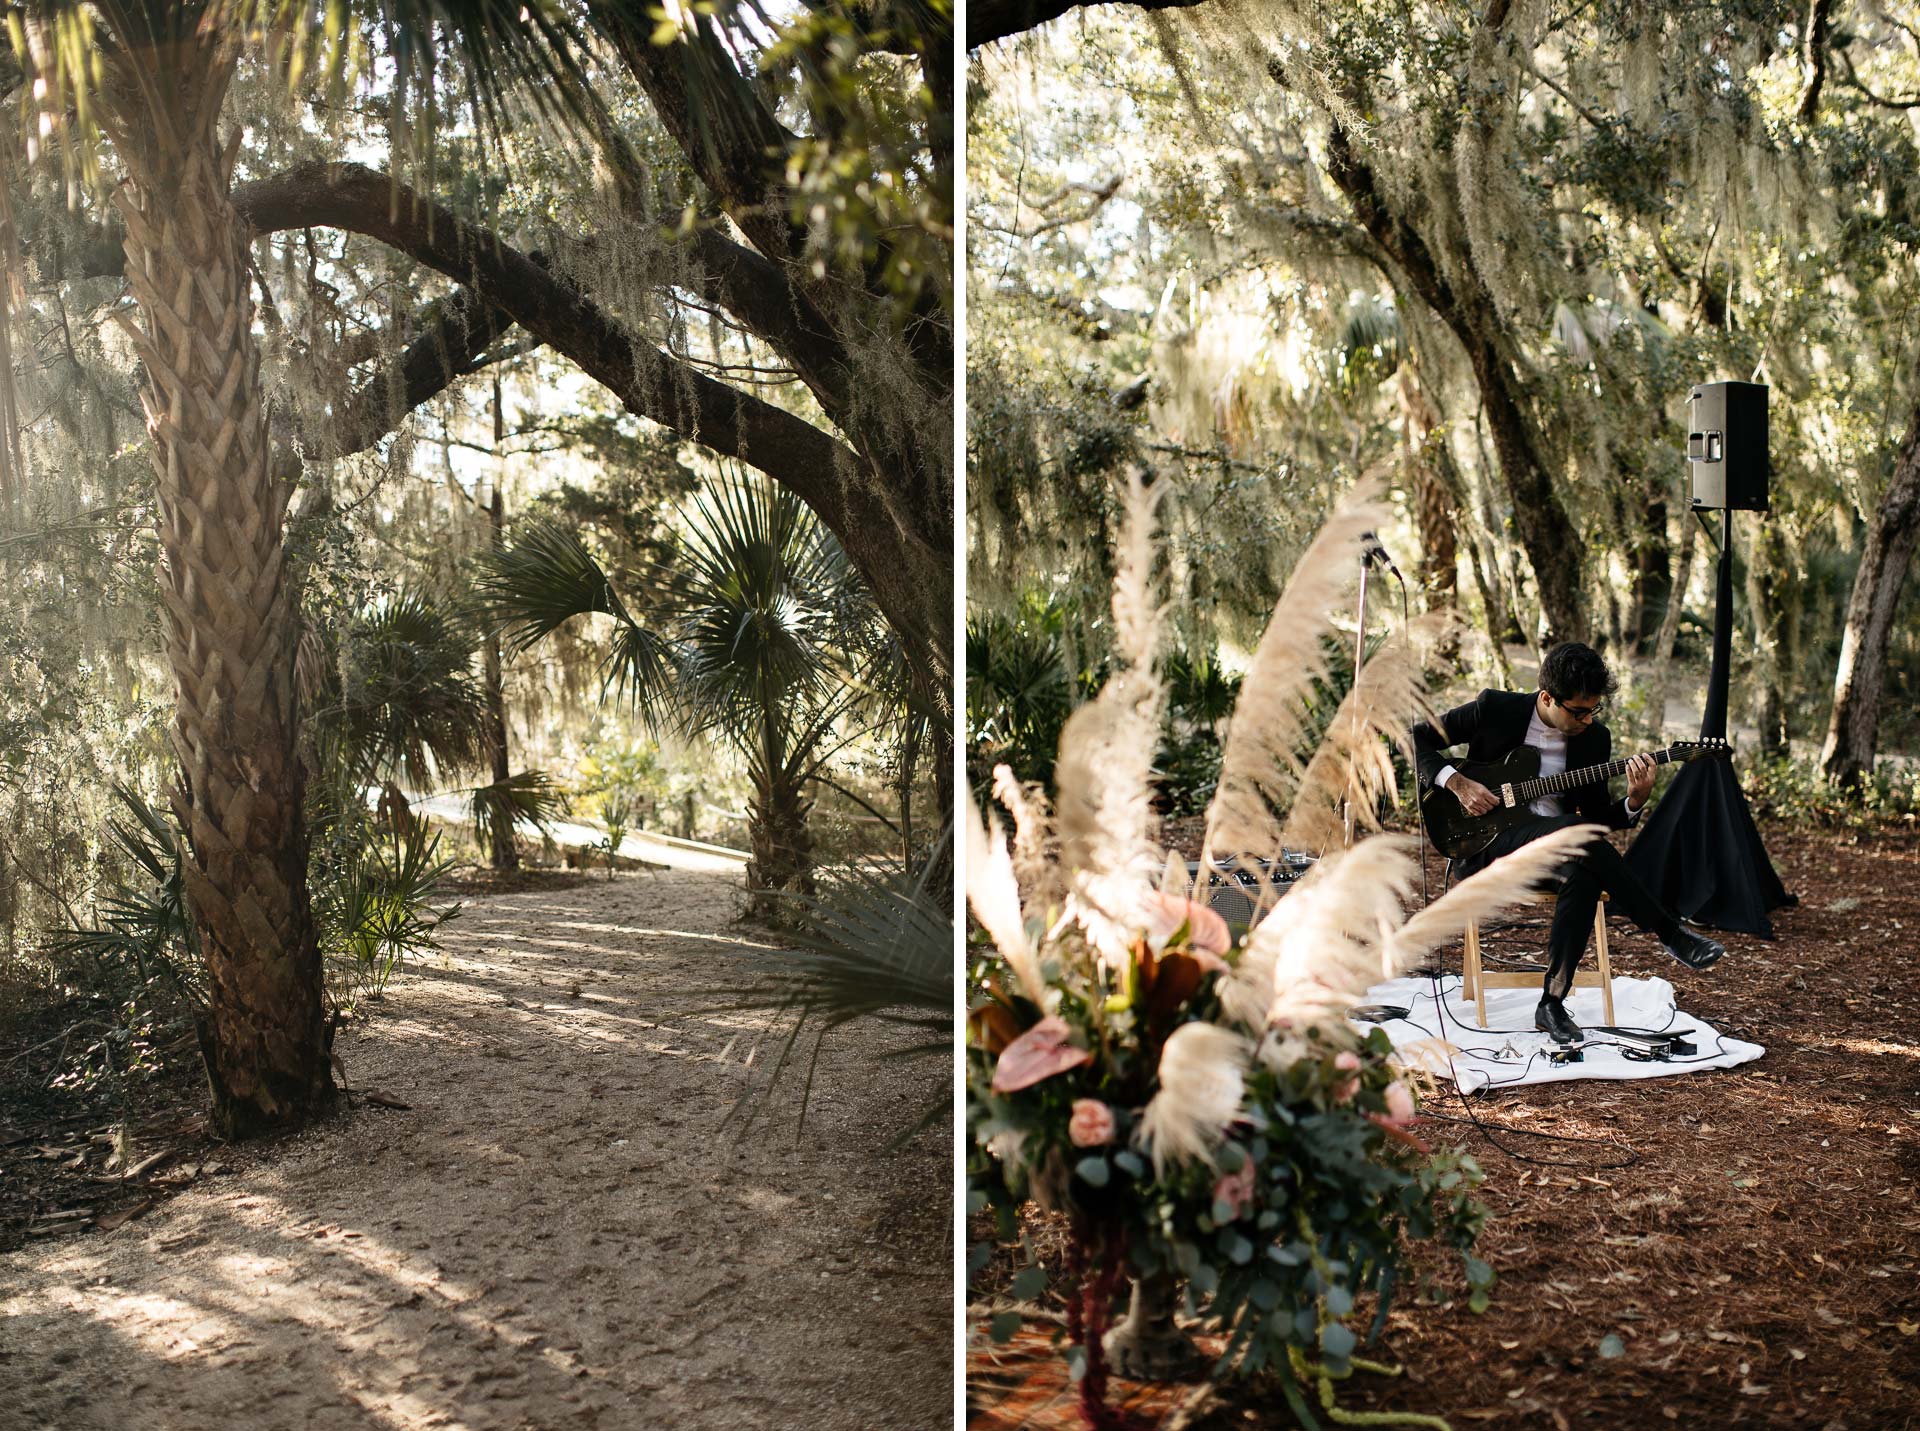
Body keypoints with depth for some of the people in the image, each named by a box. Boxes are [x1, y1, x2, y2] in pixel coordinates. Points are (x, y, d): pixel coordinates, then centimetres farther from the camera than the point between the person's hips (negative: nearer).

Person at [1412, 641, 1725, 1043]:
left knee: (1585, 877, -35)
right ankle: (1671, 933, -25)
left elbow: (1598, 816, 8)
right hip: (1487, 841, -4)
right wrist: (1456, 783, -16)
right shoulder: (1494, 708, -7)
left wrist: (1634, 801, -13)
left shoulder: (1594, 737, 5)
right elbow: (1416, 738, -2)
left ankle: (1552, 1002, -26)